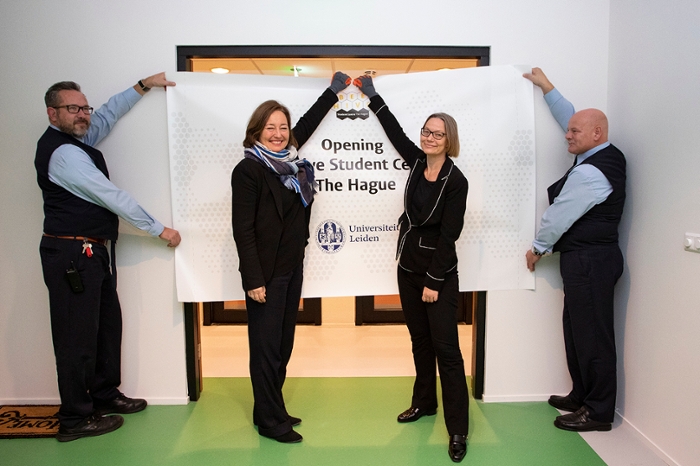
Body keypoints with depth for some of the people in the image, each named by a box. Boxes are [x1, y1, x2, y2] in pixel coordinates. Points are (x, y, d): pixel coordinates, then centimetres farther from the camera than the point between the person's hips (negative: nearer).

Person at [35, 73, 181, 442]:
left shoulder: (78, 138, 11)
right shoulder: (62, 152, -17)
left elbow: (109, 113, 26)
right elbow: (112, 196, -17)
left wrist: (144, 85, 26)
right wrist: (159, 229, -11)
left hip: (91, 252, 10)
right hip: (72, 254, -10)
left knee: (107, 323, 17)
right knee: (78, 333, -1)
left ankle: (105, 394, 32)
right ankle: (75, 420, 13)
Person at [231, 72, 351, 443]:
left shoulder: (290, 161, 7)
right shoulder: (248, 169, -12)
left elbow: (307, 122, 24)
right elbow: (242, 228, -15)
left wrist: (334, 90, 33)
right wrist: (254, 279, -17)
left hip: (293, 269, 7)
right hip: (266, 273, -7)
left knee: (284, 344, 15)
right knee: (266, 347, 4)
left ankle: (271, 410, 31)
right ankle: (270, 421, 19)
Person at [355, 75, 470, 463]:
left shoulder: (455, 181, -15)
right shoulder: (418, 162, 3)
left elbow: (448, 235, -16)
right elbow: (396, 132, 17)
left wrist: (434, 282, -16)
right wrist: (372, 96, 22)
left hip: (440, 274, -7)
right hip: (408, 266, 7)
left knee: (446, 348, -3)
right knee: (420, 340, 18)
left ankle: (458, 430, 7)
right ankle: (424, 402, 36)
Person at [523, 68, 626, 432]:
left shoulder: (589, 172, -19)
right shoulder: (608, 155, 10)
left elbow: (559, 215, -14)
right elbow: (570, 117, 21)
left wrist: (538, 248, 1)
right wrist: (545, 86, 25)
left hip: (589, 262, -10)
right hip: (590, 258, 10)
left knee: (592, 335, -1)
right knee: (578, 330, 17)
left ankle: (598, 413, 12)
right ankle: (582, 396, 30)